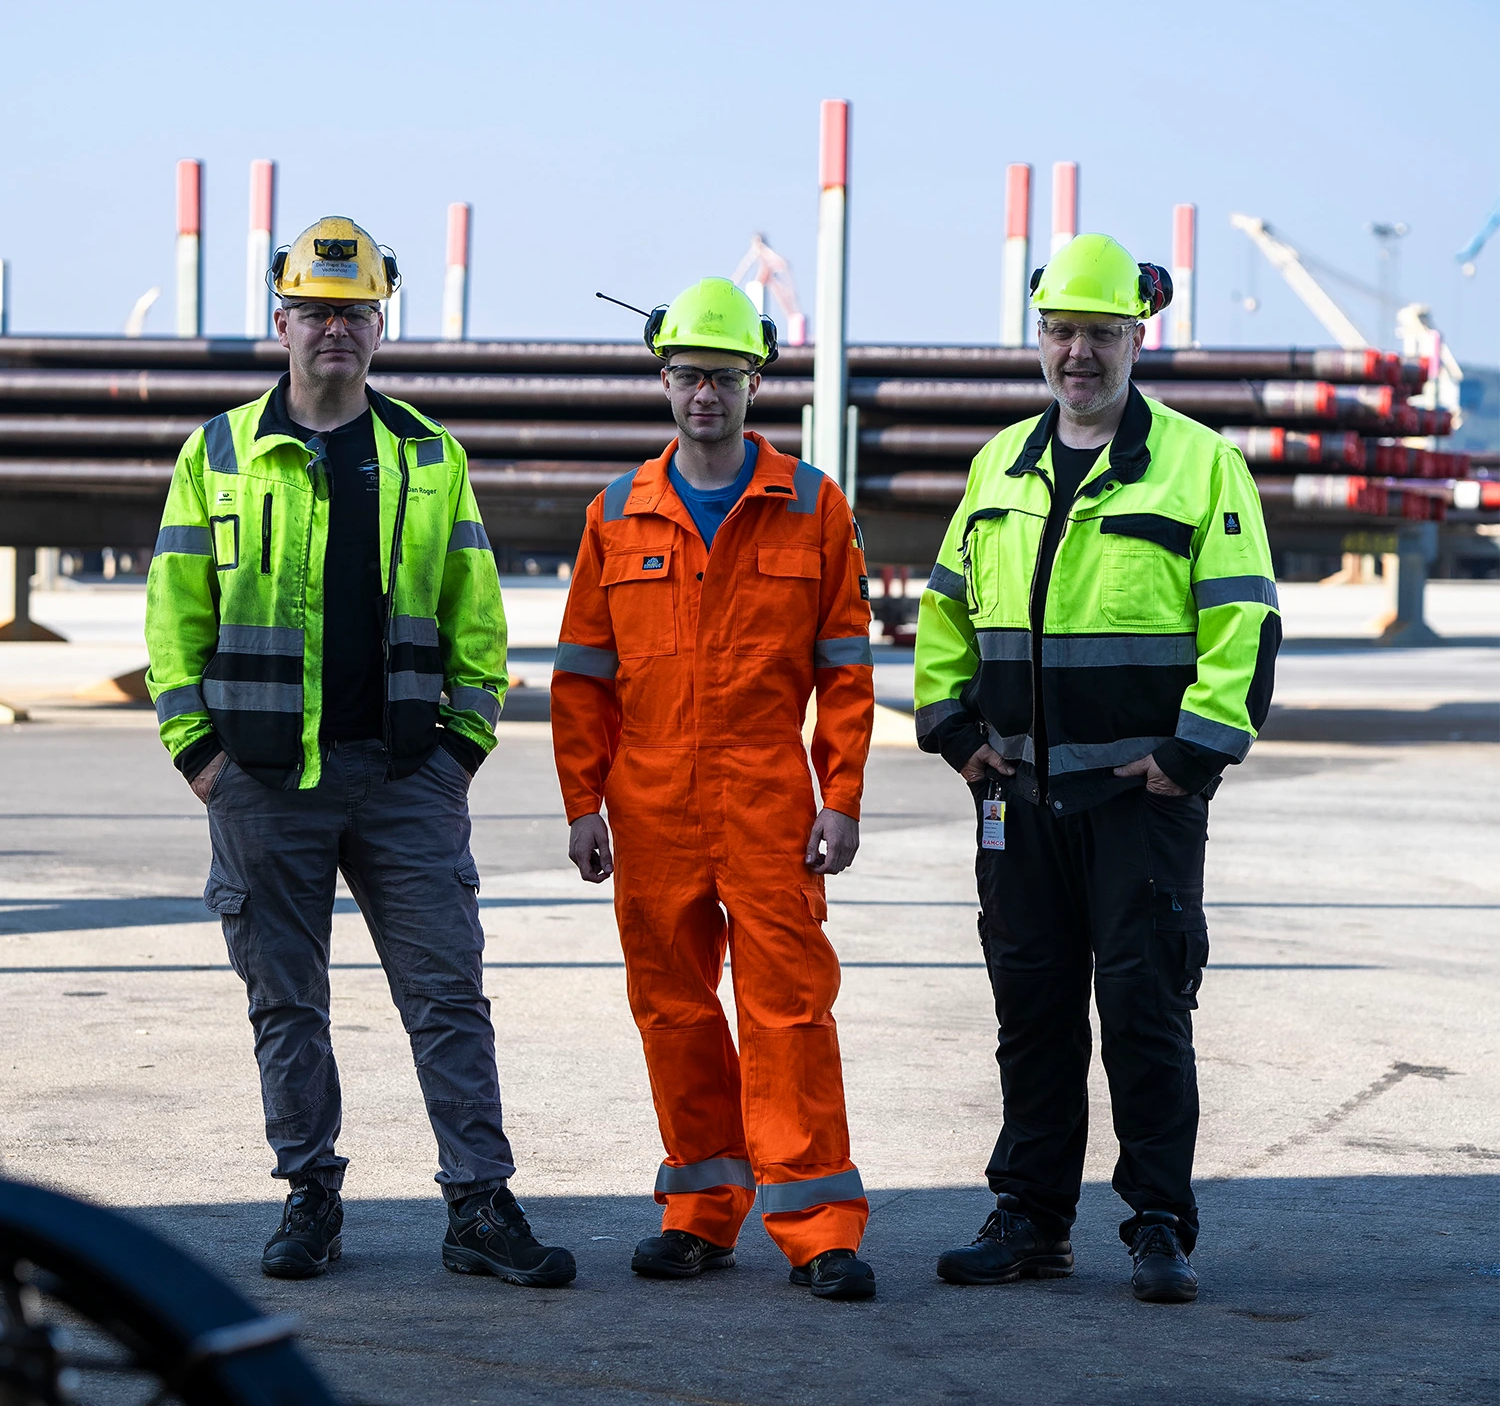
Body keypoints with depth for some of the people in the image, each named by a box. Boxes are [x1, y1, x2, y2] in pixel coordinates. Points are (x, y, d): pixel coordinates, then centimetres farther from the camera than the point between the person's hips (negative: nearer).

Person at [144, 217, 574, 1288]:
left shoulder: (432, 458, 9)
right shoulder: (220, 455, 5)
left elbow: (475, 614, 10)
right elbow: (178, 609, 6)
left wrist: (467, 740, 2)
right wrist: (196, 745, -1)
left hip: (405, 775, 0)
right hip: (264, 781, 0)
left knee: (449, 991, -3)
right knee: (286, 1001, 6)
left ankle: (482, 1208, 0)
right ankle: (311, 1198, 17)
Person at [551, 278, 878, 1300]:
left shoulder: (813, 507, 4)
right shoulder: (619, 516, 9)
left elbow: (846, 668, 3)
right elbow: (584, 673, 10)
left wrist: (843, 799, -3)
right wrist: (585, 804, 4)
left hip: (769, 804, -3)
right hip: (651, 809, 3)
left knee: (789, 1003, -6)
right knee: (674, 1006, 7)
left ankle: (819, 1226, -3)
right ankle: (703, 1214, 18)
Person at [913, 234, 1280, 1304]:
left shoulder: (1200, 465, -4)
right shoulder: (1002, 466, 12)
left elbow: (1244, 624, -8)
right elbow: (948, 608, 21)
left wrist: (1191, 752, -14)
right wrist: (953, 727, 10)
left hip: (1142, 788, -5)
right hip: (1022, 790, 5)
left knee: (1145, 1003, -4)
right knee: (1031, 1004, 8)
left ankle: (1161, 1229, 4)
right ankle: (1031, 1219, 17)